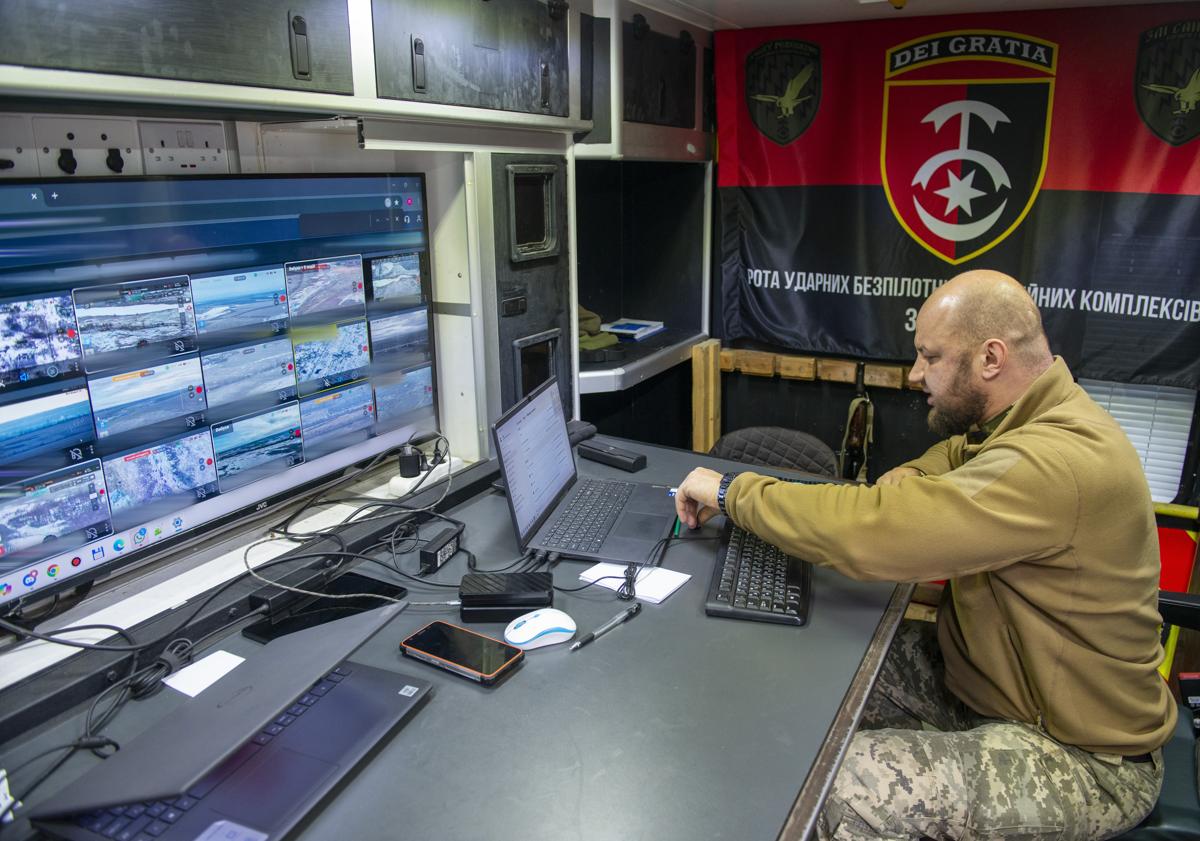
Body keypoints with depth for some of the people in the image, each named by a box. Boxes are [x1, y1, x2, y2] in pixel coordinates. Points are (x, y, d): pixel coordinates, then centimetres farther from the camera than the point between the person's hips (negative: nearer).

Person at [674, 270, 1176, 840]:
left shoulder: (1057, 462, -32)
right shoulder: (1034, 420, 0)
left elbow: (868, 532, -38)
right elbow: (963, 450, 24)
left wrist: (731, 491, -25)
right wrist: (912, 478, 1)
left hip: (1086, 756, -9)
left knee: (849, 786, -27)